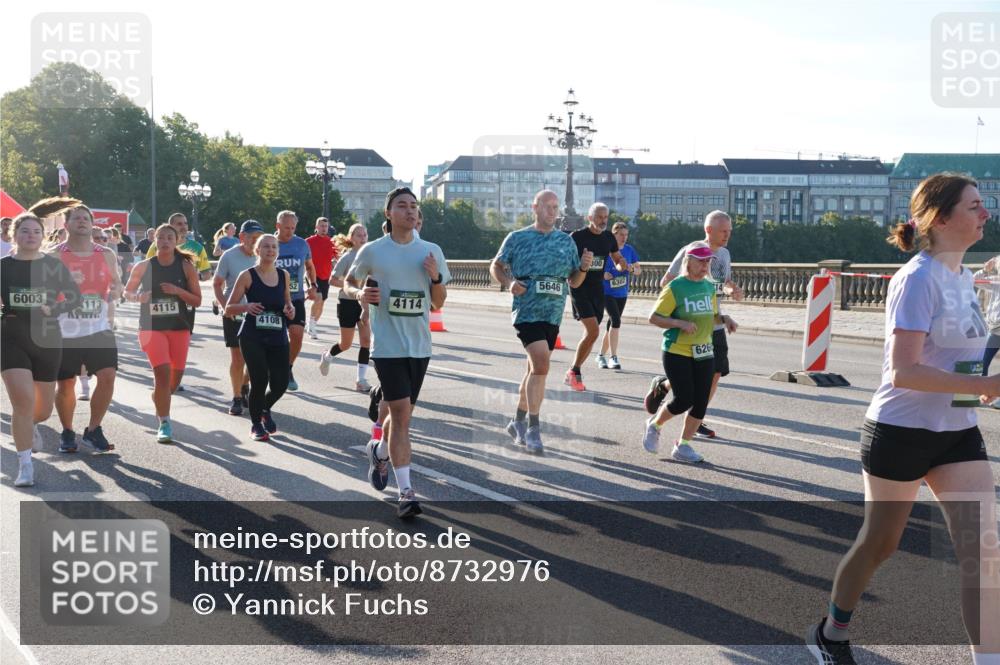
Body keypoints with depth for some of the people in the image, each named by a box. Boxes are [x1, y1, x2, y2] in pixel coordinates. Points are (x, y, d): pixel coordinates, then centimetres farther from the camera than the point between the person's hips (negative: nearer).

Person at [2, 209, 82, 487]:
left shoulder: (54, 265, 1)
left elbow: (75, 297, 1)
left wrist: (53, 309, -16)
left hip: (47, 340, 2)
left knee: (43, 408, 13)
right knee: (23, 400, -18)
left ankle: (27, 425, 51)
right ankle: (25, 466, -6)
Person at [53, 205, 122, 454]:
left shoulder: (107, 255, 5)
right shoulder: (55, 255, -3)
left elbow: (116, 283, 16)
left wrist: (115, 291, -8)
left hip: (99, 328, 2)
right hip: (65, 331, -2)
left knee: (108, 376, -11)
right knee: (65, 384, 6)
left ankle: (93, 430, 6)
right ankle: (67, 433, 27)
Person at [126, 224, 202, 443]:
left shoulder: (186, 267, -1)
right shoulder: (143, 267, -1)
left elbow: (197, 300, -1)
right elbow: (127, 291, 11)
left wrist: (177, 290, -17)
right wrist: (137, 297, -11)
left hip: (179, 328, 2)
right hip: (152, 327, -2)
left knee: (176, 375, 10)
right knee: (162, 372, -16)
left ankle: (159, 402, 43)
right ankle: (164, 423, -6)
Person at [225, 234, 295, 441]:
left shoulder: (284, 275, 9)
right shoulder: (247, 276, -2)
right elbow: (229, 308, -1)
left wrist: (290, 310, -2)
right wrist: (247, 306, -20)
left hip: (278, 338, 4)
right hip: (253, 338, -3)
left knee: (280, 383, -4)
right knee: (259, 380, -10)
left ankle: (265, 409, 32)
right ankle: (256, 424, 17)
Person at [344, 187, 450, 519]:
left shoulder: (432, 251, 6)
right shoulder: (372, 251, -2)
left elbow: (438, 303, 10)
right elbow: (348, 283, 12)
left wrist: (436, 277, -9)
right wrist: (360, 294, -11)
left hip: (420, 346, 4)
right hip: (388, 345, -4)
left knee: (402, 413, 15)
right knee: (401, 412, -11)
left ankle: (378, 451, 46)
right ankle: (406, 491, -7)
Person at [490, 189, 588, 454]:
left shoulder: (567, 241, 11)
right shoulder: (517, 238, 1)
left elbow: (574, 281, 15)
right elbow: (496, 267, 8)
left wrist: (584, 267, -6)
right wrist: (509, 283, -11)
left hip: (553, 313, 5)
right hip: (527, 310, -5)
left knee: (536, 367, 13)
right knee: (541, 364, -18)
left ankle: (518, 421, 29)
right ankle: (533, 428, -10)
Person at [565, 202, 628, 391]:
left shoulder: (609, 237, 8)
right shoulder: (577, 236, -9)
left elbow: (619, 264, 16)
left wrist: (622, 263, -7)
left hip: (598, 289, 6)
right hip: (580, 288, -6)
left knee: (591, 333, 6)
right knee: (593, 331, -18)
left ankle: (573, 374, 18)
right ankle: (574, 372, -4)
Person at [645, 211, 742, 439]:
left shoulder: (724, 254, 10)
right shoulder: (690, 251, -12)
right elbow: (666, 283, -10)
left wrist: (733, 290, -2)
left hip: (716, 326, 7)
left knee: (715, 373, 4)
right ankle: (661, 386, 24)